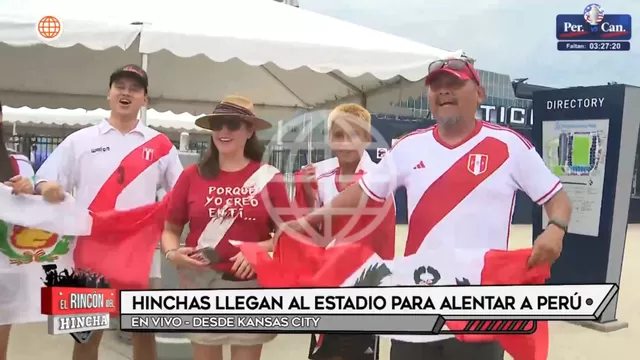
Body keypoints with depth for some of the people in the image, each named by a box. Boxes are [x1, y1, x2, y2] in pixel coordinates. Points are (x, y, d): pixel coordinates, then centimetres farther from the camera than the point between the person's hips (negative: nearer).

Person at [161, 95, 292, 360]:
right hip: (203, 285, 1)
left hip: (252, 286, -1)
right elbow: (170, 229, 6)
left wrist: (260, 248, -16)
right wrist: (172, 254, -13)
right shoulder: (193, 175, 0)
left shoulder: (269, 178, -2)